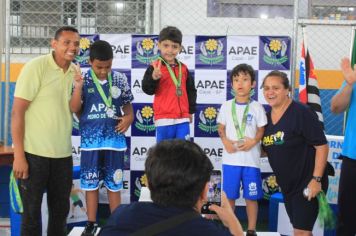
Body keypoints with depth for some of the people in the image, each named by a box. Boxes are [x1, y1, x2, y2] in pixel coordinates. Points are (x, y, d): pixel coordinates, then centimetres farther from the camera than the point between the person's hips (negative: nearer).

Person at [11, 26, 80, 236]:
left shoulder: (75, 71, 5)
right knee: (32, 211, 6)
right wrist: (19, 156, -16)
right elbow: (17, 112, -13)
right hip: (34, 153, -5)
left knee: (61, 210, 14)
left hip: (63, 154, 6)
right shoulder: (36, 67, -12)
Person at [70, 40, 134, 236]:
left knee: (114, 183, 10)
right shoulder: (83, 80, -3)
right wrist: (78, 87, -17)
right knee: (90, 183, 9)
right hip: (90, 140, 0)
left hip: (114, 139, 0)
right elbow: (74, 109, -5)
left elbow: (127, 105, 8)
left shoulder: (120, 79, -1)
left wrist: (129, 118, -12)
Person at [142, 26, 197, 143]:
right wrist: (153, 78, -32)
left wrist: (191, 110, 17)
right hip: (164, 118, -4)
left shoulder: (183, 68, 9)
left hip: (182, 118, 4)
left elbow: (191, 91, 19)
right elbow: (147, 89, -13)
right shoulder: (155, 67, -5)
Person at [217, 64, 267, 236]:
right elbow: (221, 128, 9)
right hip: (230, 159, 1)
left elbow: (261, 130, 2)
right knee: (229, 196, 8)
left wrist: (253, 141, -17)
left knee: (251, 196, 5)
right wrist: (226, 141, -10)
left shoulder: (257, 107, 0)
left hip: (251, 159, -1)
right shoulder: (226, 106, 4)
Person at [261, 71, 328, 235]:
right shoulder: (266, 117, 4)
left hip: (307, 183, -7)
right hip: (287, 185, 7)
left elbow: (322, 146, -19)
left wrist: (316, 179, -22)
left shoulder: (301, 113, -17)